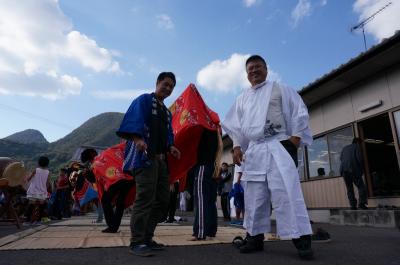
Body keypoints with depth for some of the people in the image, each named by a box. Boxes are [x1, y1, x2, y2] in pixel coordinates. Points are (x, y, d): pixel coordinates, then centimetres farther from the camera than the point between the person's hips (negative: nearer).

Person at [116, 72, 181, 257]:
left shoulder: (167, 112, 24)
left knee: (163, 199, 7)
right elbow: (134, 121, -15)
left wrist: (170, 147, 2)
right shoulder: (144, 100, 2)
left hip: (160, 158, 9)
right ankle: (136, 242, -3)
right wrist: (138, 139, -33)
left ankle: (147, 238, 18)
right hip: (144, 155, -8)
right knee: (145, 198, -13)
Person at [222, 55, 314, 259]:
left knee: (286, 192, -13)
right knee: (254, 196, 5)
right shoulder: (242, 98, 20)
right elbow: (235, 124, 18)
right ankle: (255, 237, 15)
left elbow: (299, 113, 3)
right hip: (253, 150, 4)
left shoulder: (280, 90, 9)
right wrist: (237, 146, 6)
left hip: (278, 146, -4)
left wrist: (295, 139, -7)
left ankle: (301, 239, -5)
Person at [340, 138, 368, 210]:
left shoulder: (344, 148, 20)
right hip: (354, 170, -5)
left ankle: (353, 205, 5)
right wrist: (361, 169, 5)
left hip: (344, 170, 5)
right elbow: (359, 158, -4)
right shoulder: (356, 147, 5)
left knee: (349, 189, 8)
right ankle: (361, 203, -11)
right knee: (361, 187, 2)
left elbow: (341, 158, 13)